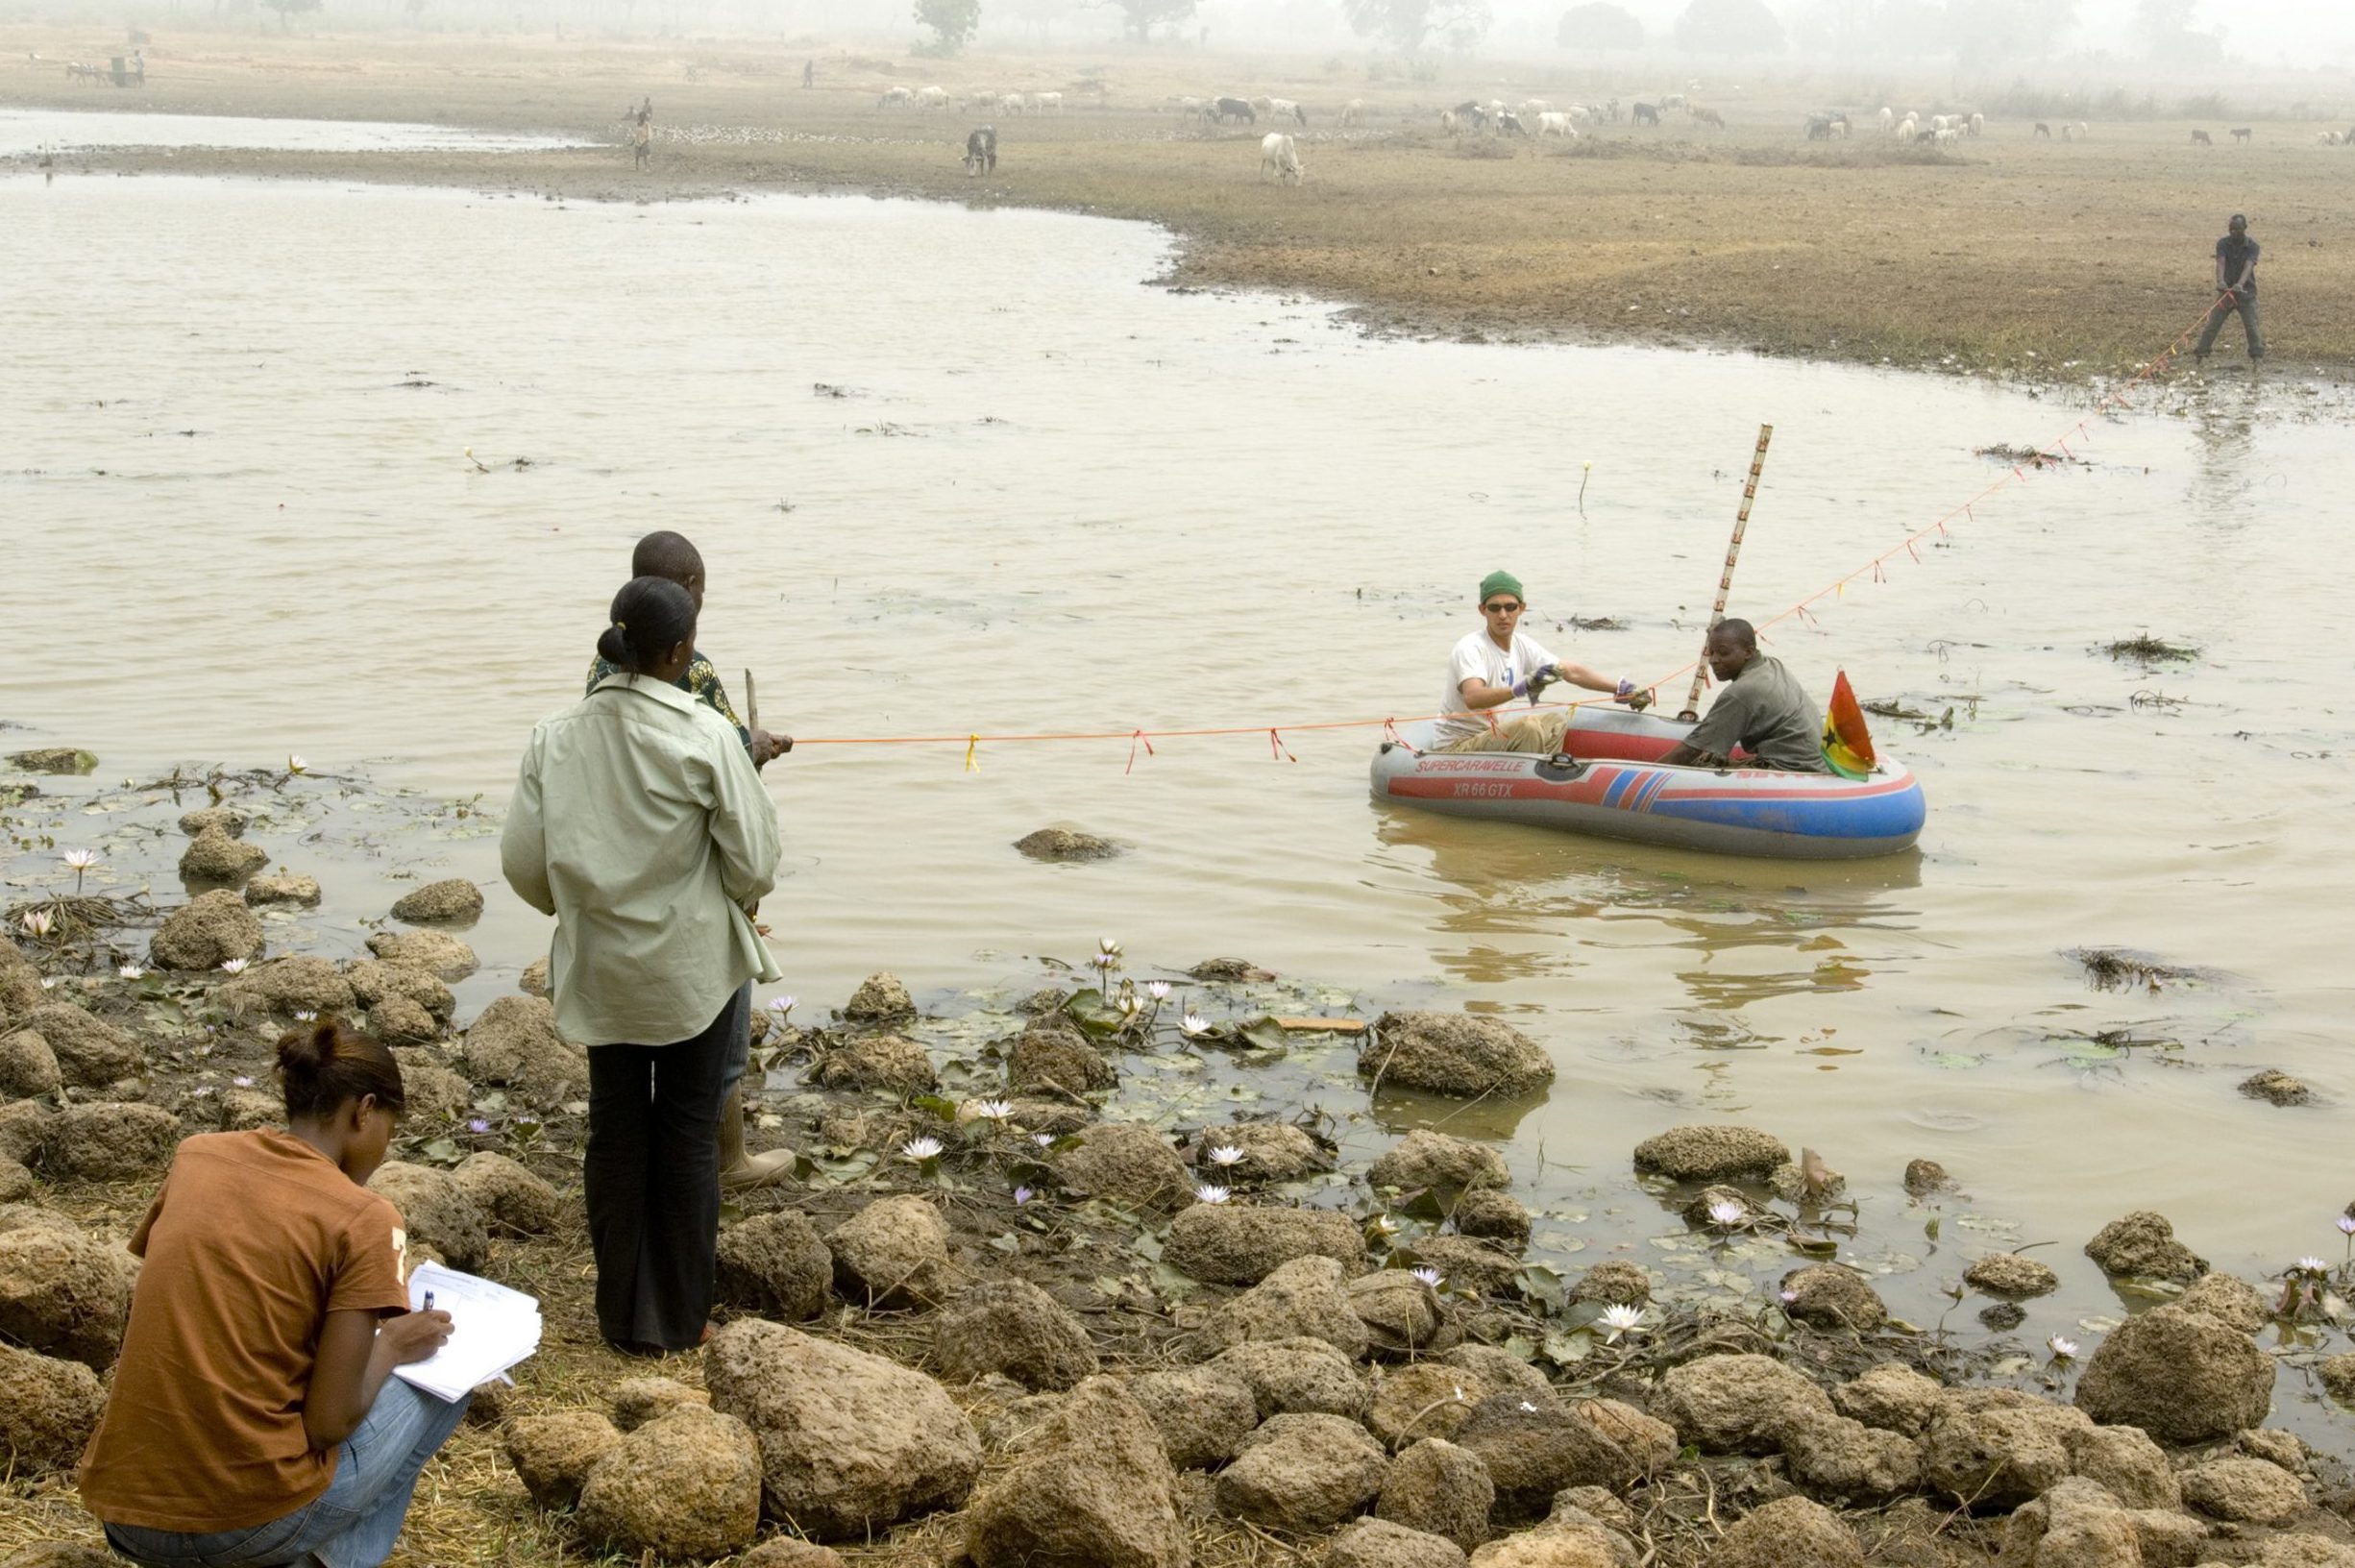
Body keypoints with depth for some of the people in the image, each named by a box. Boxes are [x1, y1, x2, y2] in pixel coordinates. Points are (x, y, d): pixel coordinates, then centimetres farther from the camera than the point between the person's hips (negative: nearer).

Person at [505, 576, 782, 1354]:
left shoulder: (555, 736, -6)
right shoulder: (705, 737, -17)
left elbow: (523, 861, -2)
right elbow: (753, 864, -13)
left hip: (599, 969, 3)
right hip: (691, 968, -3)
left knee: (614, 1130, 15)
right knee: (687, 1134, 10)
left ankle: (622, 1314, 23)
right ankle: (677, 1316, 19)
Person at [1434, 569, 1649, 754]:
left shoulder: (1522, 645, 5)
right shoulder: (1470, 648, -20)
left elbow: (1572, 672, 9)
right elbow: (1472, 698, -39)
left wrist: (1621, 689, 3)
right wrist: (1521, 688, -53)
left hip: (1492, 737, 9)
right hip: (1454, 749, -9)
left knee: (1557, 722, 1)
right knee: (1528, 726, -27)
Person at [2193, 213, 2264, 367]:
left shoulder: (2252, 246, -8)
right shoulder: (2223, 244, -5)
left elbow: (2248, 266, -24)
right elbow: (2221, 263, -20)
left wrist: (2240, 283, -44)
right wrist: (2220, 281, -41)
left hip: (2246, 292, -1)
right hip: (2225, 291, 1)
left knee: (2251, 327, -4)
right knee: (2212, 325, 0)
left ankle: (2257, 357, 4)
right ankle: (2198, 355, 5)